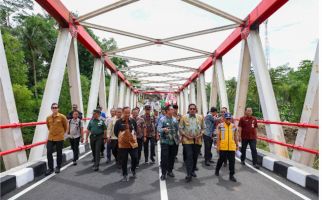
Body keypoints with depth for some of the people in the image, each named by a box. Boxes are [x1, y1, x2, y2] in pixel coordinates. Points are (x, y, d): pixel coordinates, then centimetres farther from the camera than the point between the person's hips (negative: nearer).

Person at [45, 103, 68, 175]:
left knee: (59, 153, 8)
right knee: (49, 152, 0)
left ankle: (58, 167, 24)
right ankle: (50, 168, 15)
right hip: (50, 138, 3)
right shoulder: (48, 117, 2)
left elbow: (65, 126, 3)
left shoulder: (62, 117, -10)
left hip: (59, 138, -3)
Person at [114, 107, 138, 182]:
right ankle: (125, 175, 23)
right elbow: (115, 132, 3)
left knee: (135, 158, 4)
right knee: (124, 161, 6)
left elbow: (136, 130, 15)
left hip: (133, 143, 2)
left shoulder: (133, 121, -1)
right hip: (123, 144, -2)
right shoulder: (118, 122, -8)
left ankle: (133, 170, 34)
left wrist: (132, 136, 10)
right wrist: (121, 137, 7)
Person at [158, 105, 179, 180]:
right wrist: (163, 129, -36)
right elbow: (158, 129, -16)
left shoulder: (175, 119, 8)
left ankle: (170, 171, 28)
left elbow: (178, 128, 14)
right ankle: (163, 173, 9)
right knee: (164, 157, -3)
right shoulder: (162, 119, -7)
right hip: (165, 141, -4)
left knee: (172, 157, 12)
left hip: (174, 141, 5)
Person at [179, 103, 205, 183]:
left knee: (195, 157, 12)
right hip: (187, 140, -3)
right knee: (189, 157, -6)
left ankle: (192, 171, 31)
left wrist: (200, 135, -5)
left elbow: (203, 128, 11)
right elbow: (180, 128, 0)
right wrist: (186, 136, -10)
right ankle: (189, 174, 0)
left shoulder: (200, 117, 5)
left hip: (197, 140, 3)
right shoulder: (184, 117, -1)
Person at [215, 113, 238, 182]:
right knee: (221, 159, 13)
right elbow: (218, 136, -5)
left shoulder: (234, 126, 4)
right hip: (222, 147, -2)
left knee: (232, 161, 4)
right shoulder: (220, 126, -5)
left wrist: (237, 145, 13)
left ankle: (231, 175, 16)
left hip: (232, 147, 2)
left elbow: (235, 137, 12)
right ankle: (217, 170, 37)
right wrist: (218, 146, -8)